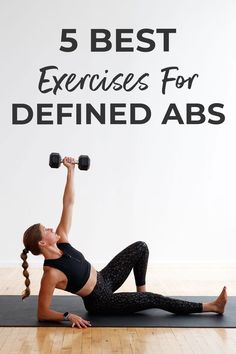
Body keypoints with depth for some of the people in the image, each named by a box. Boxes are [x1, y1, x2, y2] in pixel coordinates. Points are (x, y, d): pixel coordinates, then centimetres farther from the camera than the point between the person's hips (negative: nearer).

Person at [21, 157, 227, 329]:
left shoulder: (61, 242, -12)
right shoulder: (51, 274, -29)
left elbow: (69, 204, -10)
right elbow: (42, 314, -23)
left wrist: (70, 170, -15)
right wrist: (68, 316, -37)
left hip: (104, 280, 8)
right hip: (100, 302, -8)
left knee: (140, 247, 3)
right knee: (153, 299, -5)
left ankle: (141, 291, 19)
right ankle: (210, 307, 8)